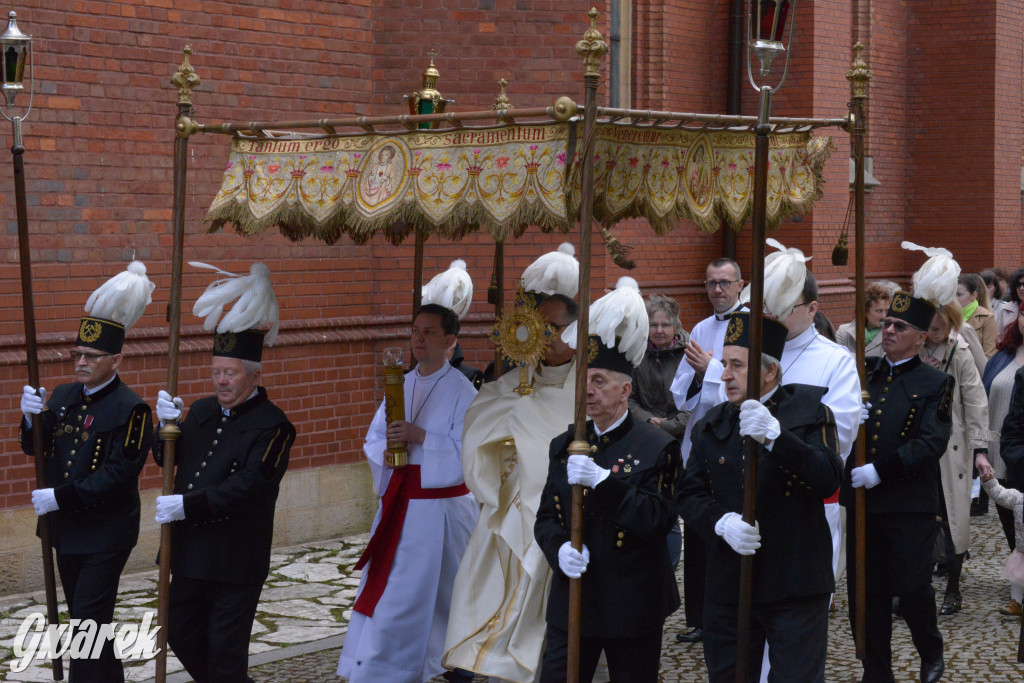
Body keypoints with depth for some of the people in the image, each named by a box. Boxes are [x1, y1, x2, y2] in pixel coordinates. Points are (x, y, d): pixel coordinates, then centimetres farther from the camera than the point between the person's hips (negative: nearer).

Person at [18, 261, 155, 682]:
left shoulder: (130, 409, -14)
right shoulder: (63, 397, 8)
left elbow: (119, 474, -21)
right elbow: (34, 448, 10)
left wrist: (60, 497, -24)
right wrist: (32, 417, -11)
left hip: (105, 535, -7)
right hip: (67, 531, 7)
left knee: (88, 625, -8)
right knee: (87, 621, 18)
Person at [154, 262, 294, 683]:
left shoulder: (272, 427, -12)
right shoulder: (202, 411, 10)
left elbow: (247, 487, -21)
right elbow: (166, 459, 10)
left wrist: (187, 505, -24)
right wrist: (168, 424, -10)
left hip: (236, 561, -7)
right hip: (190, 551, 7)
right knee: (181, 634, 17)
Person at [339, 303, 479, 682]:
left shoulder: (461, 390, -7)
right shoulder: (401, 385, 11)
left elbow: (468, 449, -15)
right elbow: (374, 438, 14)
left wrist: (420, 436, -22)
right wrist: (385, 452, -9)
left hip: (441, 506, -6)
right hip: (399, 505, 6)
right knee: (383, 590, 6)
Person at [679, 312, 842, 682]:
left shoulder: (810, 411, -2)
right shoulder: (710, 426, 11)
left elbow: (829, 480, -16)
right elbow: (690, 496, 6)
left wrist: (776, 437, -29)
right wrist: (721, 523, -15)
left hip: (795, 587, -4)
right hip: (727, 588, 4)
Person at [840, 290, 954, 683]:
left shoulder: (934, 384, -2)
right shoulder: (864, 374, 10)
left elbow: (932, 443, -13)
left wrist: (880, 470, -21)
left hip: (910, 507, -4)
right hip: (862, 503, 4)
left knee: (913, 588, 2)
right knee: (865, 592, 6)